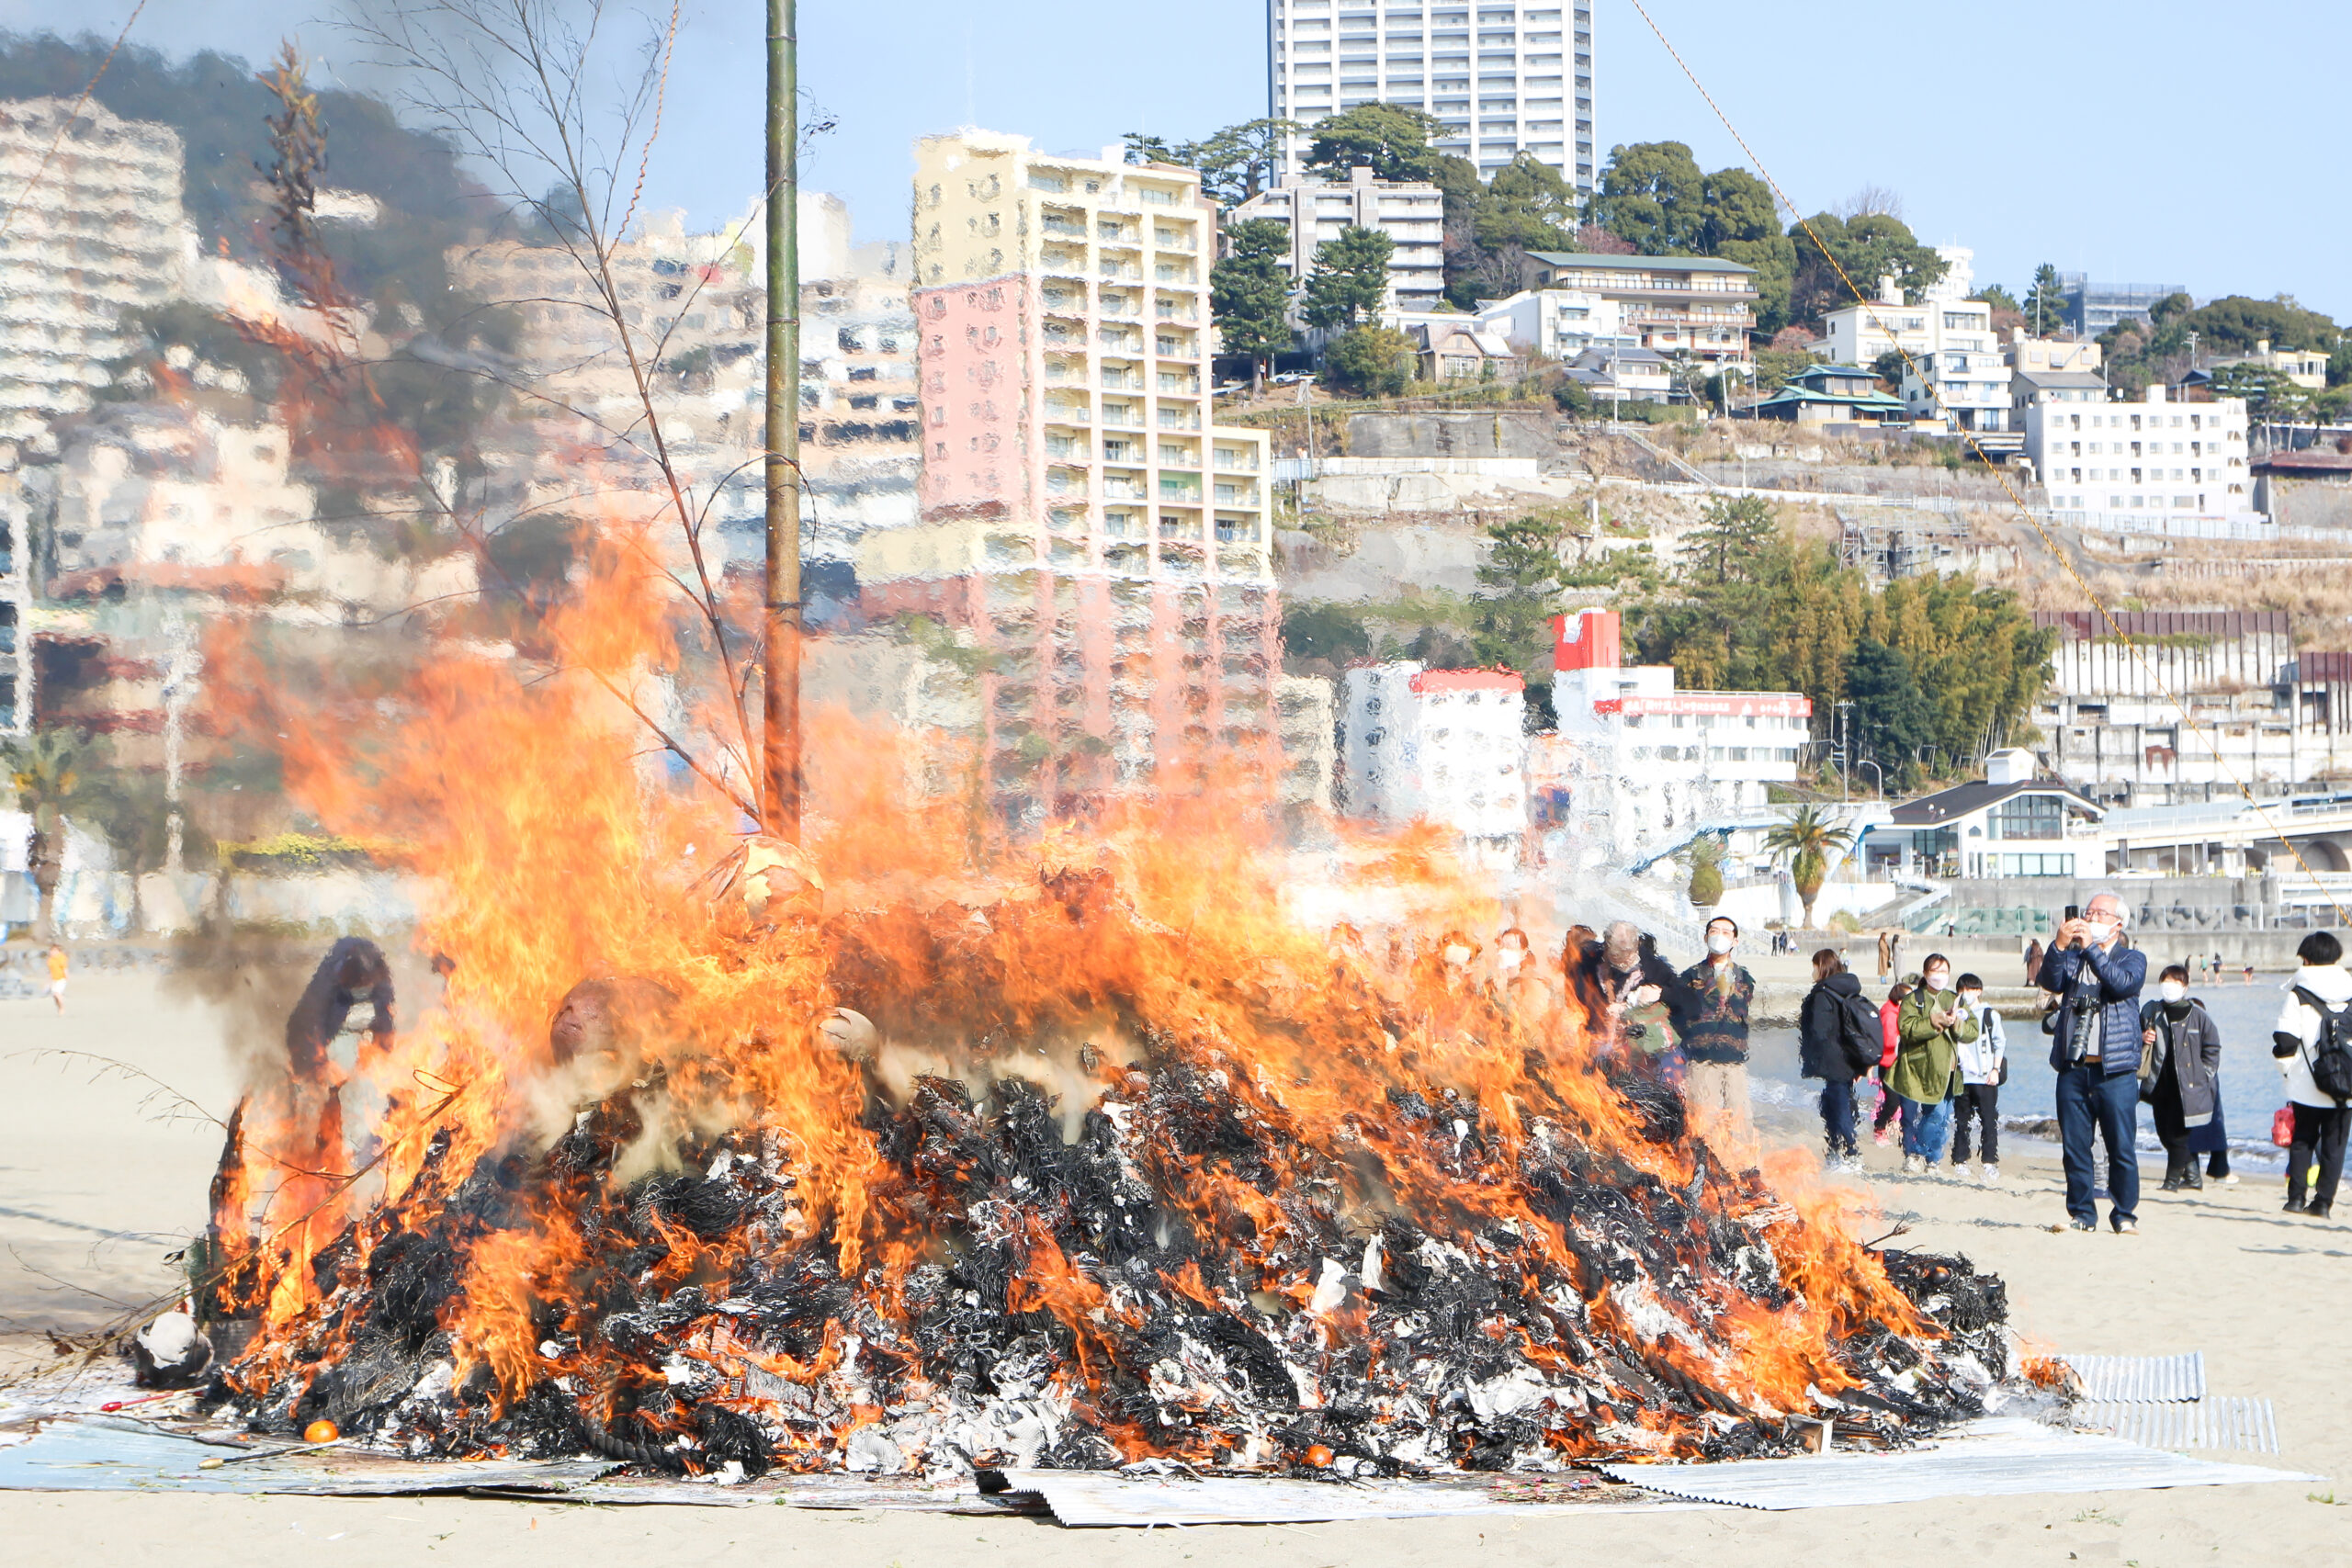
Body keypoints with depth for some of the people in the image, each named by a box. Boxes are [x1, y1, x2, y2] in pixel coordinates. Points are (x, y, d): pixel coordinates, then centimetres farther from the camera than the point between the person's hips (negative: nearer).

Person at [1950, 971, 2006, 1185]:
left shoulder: (1990, 1015, 5)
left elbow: (2000, 1043, 4)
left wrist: (1995, 1070, -4)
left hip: (1986, 1078, -3)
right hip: (1962, 1077, 3)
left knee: (1989, 1121, -6)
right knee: (1961, 1121, 4)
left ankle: (1990, 1163, -4)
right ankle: (1960, 1162, 9)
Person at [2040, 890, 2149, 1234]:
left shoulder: (2132, 958, 9)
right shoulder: (2072, 957, 18)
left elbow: (2124, 983, -14)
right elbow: (2051, 983, -2)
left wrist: (2091, 947, -18)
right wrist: (2059, 946, -18)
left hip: (2115, 1070, -3)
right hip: (2073, 1069, 3)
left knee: (2121, 1147, -5)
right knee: (2074, 1147, 3)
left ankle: (2125, 1215, 4)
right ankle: (2081, 1214, 11)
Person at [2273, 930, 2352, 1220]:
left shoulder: (2299, 994, -6)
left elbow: (2284, 1041, -9)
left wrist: (2288, 1069, 8)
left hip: (2307, 1087, -1)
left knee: (2303, 1139, 12)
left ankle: (2297, 1197, 7)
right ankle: (2324, 1201, 3)